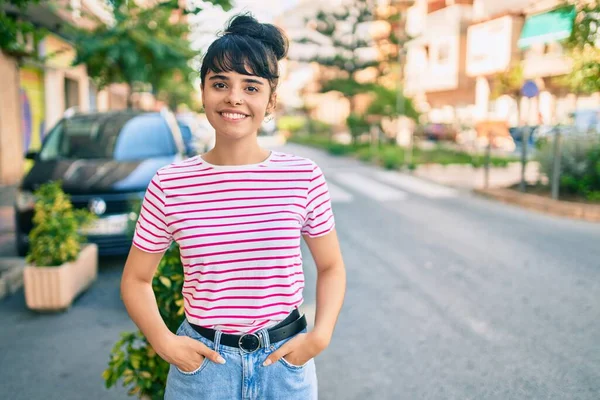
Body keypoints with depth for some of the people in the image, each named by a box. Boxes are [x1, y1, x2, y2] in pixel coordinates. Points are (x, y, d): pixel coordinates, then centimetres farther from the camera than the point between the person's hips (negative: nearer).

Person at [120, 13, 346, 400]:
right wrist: (163, 341, -10)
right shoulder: (169, 185, -9)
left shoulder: (304, 177, -9)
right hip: (202, 359, 0)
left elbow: (331, 267, 1)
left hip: (286, 358, 1)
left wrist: (320, 335, -11)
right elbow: (136, 279, 2)